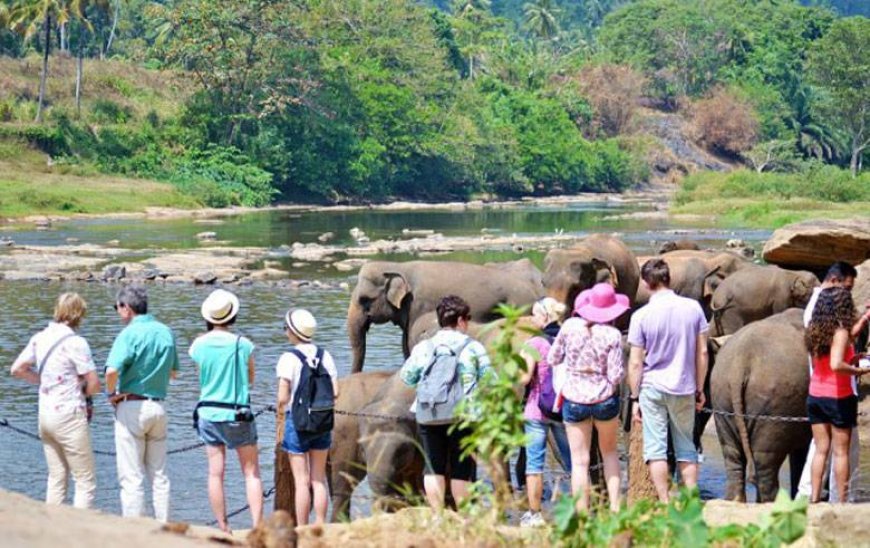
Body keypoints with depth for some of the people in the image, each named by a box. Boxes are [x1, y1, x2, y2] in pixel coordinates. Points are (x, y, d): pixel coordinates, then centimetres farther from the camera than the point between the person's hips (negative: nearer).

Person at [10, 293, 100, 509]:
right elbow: (94, 384, -15)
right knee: (85, 482, 0)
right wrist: (80, 392, 6)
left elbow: (17, 369, 14)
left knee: (56, 479, 16)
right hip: (69, 416, -7)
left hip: (45, 414, 7)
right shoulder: (75, 343, -15)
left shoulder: (40, 338, 5)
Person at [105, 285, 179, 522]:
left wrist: (112, 393, -10)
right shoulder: (166, 332, 8)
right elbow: (173, 371, 20)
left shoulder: (130, 334, -14)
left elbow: (112, 371, -27)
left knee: (131, 476, -2)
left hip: (131, 406, -6)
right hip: (159, 406, 6)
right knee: (159, 474, 13)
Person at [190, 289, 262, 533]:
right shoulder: (243, 344, -10)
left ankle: (223, 528, 7)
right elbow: (250, 378, 3)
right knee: (251, 472, 4)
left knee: (215, 473, 6)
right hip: (238, 414, -2)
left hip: (209, 413, 2)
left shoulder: (199, 345, -4)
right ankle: (257, 526, -4)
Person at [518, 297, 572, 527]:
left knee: (534, 463, 1)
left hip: (537, 410, -4)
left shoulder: (535, 344, -11)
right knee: (572, 460, 11)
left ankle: (534, 514, 0)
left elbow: (524, 378, -14)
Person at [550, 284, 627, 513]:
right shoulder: (612, 335, -13)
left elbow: (553, 359, 2)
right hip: (604, 399, 0)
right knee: (609, 452, 21)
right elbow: (616, 375, -13)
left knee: (579, 461, 6)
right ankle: (615, 506, 15)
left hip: (574, 399, 0)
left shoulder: (570, 326, -8)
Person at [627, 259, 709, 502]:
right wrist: (700, 389, 12)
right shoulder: (693, 308, -2)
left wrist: (634, 398, 2)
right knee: (686, 448, 12)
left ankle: (664, 503, -1)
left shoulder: (642, 316, -9)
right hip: (684, 388, 3)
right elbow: (702, 352, 3)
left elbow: (635, 362, -6)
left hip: (653, 388, -3)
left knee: (655, 448, 2)